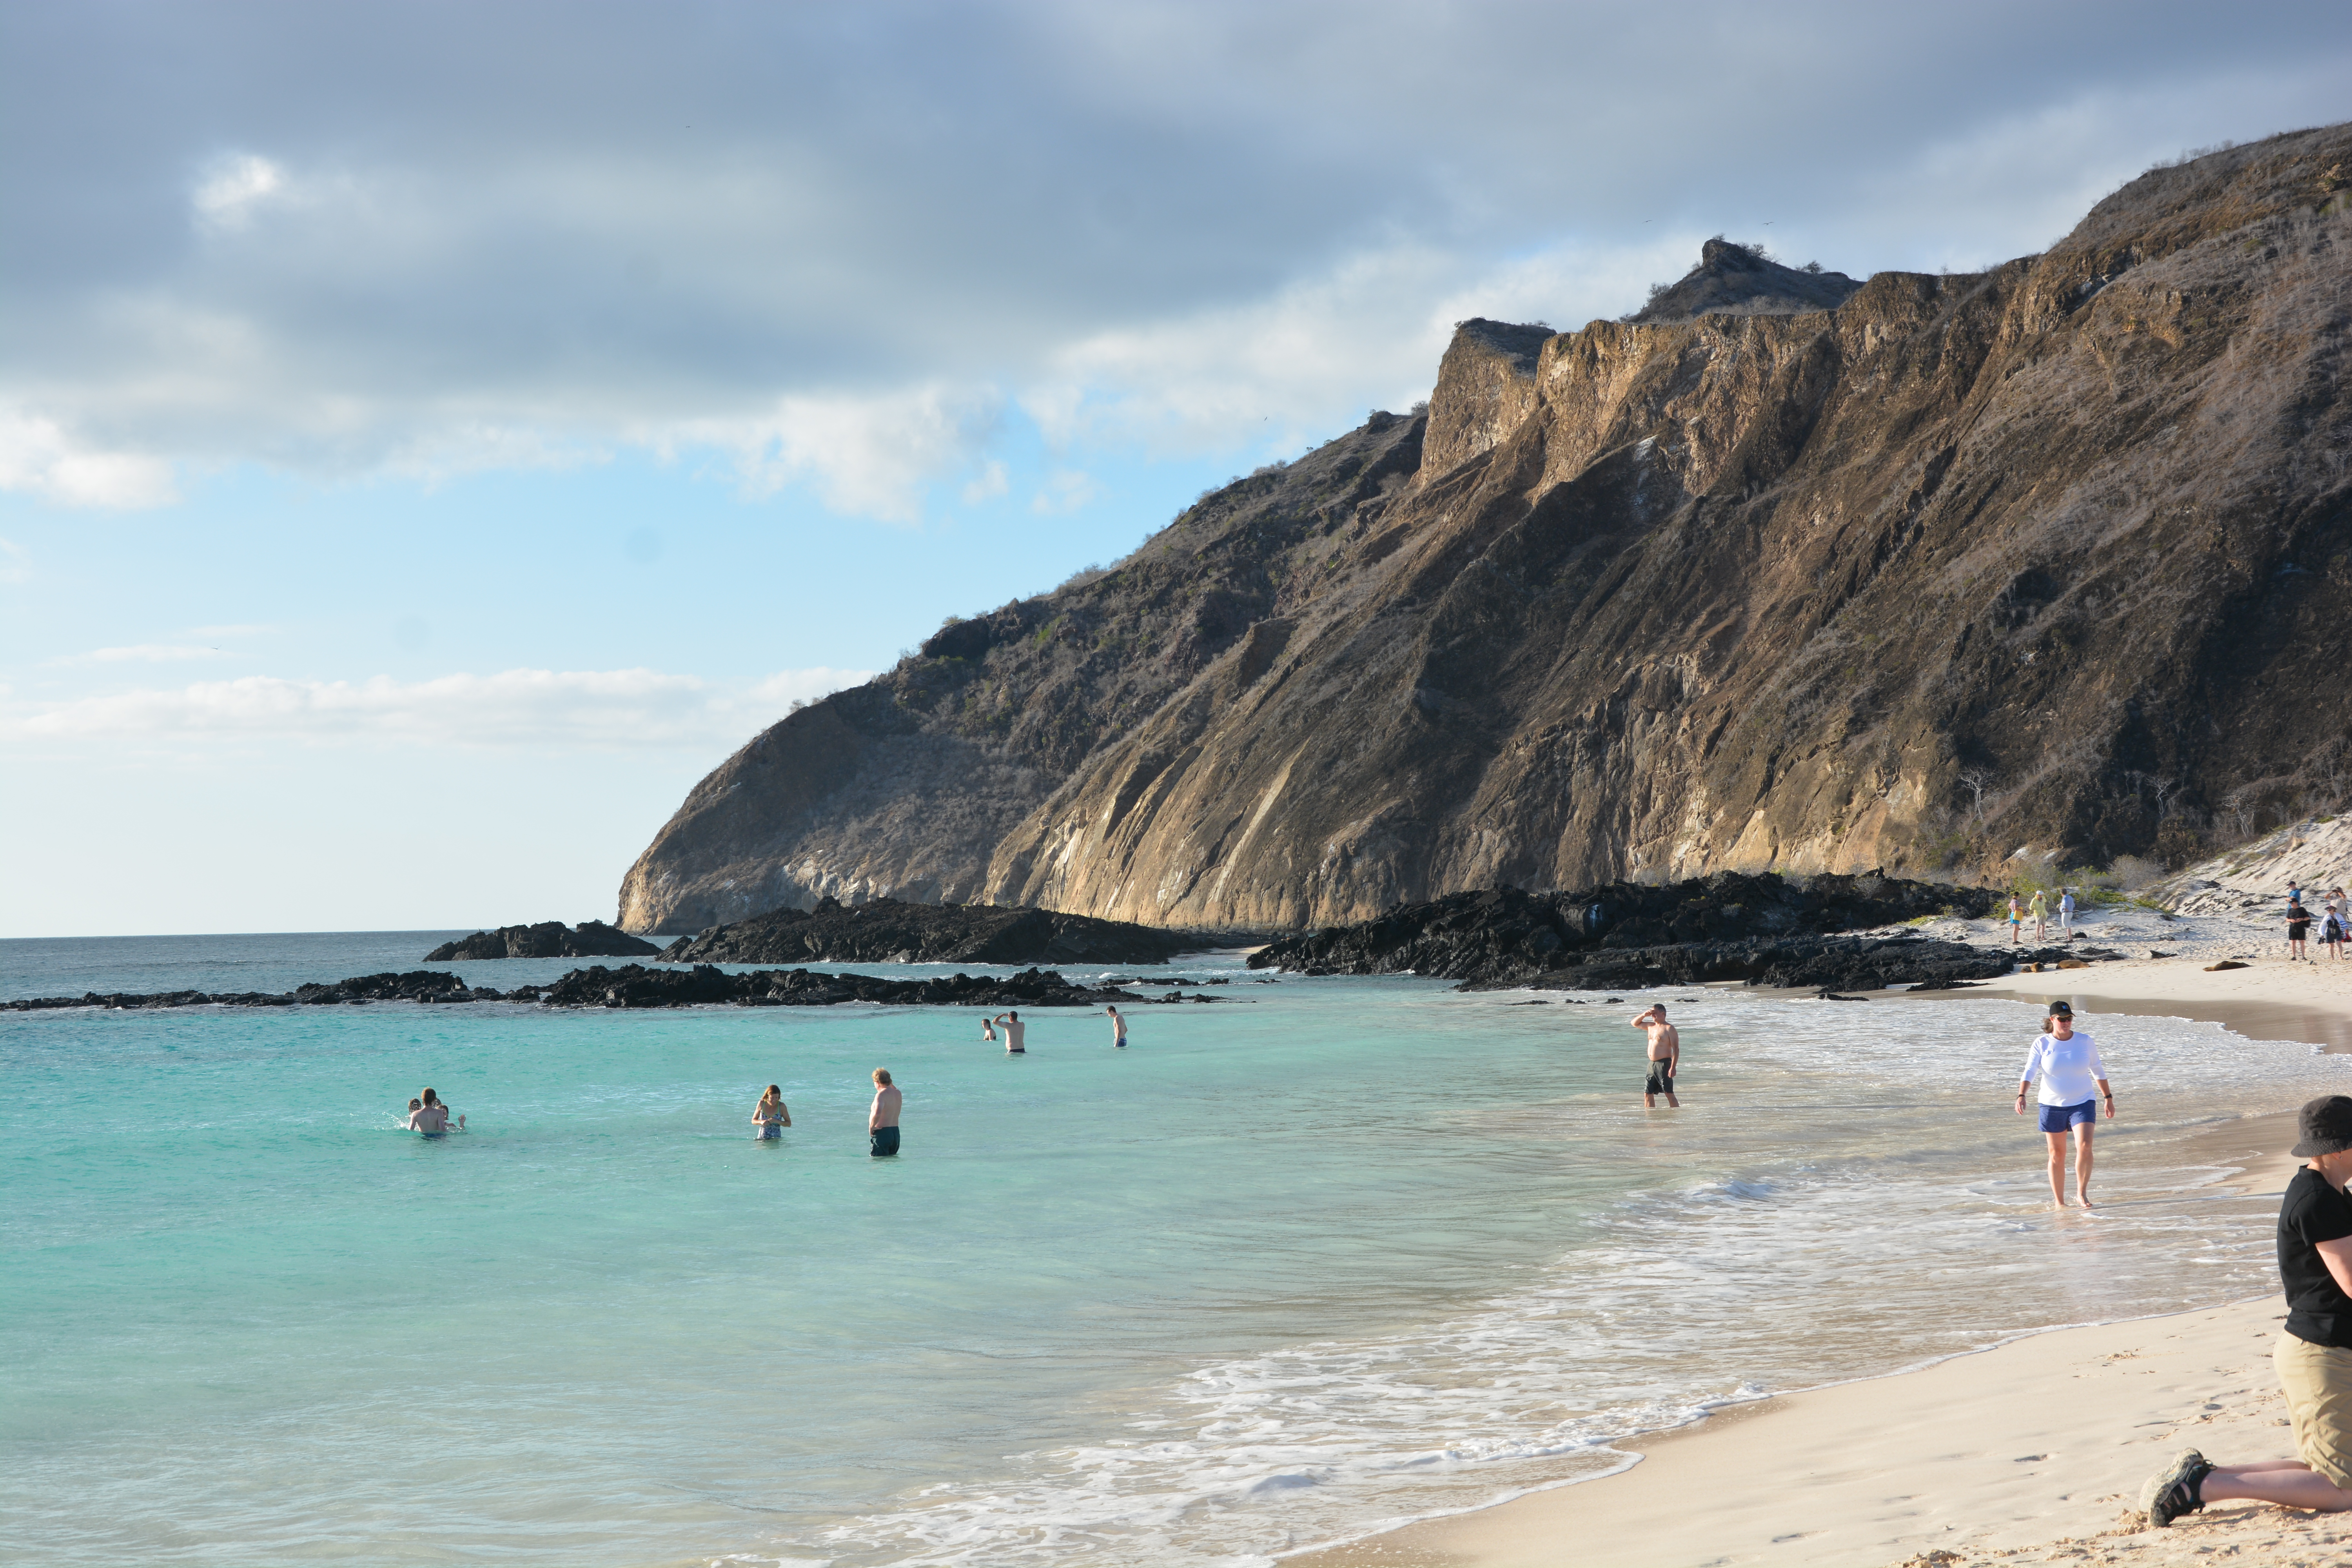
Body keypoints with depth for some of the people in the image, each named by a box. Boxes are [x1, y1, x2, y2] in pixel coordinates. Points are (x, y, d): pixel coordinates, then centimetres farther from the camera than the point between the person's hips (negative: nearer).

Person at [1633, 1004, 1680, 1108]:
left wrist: (1673, 1067, -20)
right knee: (1648, 1093, 6)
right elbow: (1635, 1023, 29)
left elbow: (1676, 1049, -12)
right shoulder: (1651, 1026, 15)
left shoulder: (1669, 1029, -7)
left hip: (1664, 1064, -8)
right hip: (1652, 1064, 8)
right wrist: (1644, 1015, 9)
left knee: (1669, 1093, -8)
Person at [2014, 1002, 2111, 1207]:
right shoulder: (2041, 1045, -5)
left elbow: (2098, 1071, 12)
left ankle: (2082, 1192, -4)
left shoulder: (2085, 1042, 0)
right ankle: (2058, 1202, 17)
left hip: (2083, 1103, 0)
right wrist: (2021, 1095, -27)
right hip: (2052, 1106, 0)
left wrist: (2108, 1098, 14)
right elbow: (2029, 1072, -11)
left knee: (2084, 1146, -19)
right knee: (2057, 1155, 5)